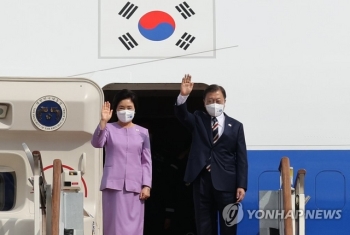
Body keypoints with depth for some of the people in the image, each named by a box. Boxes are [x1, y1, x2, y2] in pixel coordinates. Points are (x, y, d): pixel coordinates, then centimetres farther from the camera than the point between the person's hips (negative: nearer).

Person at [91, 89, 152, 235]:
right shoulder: (109, 129, 4)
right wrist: (103, 122, -27)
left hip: (134, 185, 2)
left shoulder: (142, 132, 10)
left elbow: (146, 162, 9)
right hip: (113, 184, -2)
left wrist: (146, 186, 0)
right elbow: (96, 143, -15)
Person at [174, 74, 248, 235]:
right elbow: (181, 114, -11)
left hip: (226, 183, -1)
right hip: (202, 181, 1)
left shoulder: (236, 126, 7)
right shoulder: (198, 120, 11)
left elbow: (241, 158, 3)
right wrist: (183, 96, -31)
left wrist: (241, 185, -6)